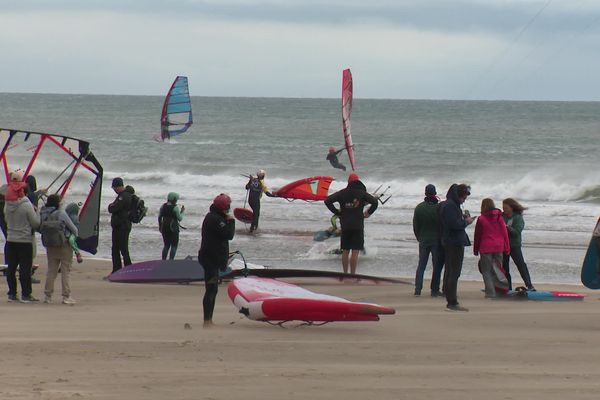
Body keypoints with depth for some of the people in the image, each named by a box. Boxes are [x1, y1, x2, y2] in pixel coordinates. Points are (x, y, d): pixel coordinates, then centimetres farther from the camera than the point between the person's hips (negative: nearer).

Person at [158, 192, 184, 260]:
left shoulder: (163, 206, 3)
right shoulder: (175, 207, -14)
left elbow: (159, 217, 10)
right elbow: (180, 218, -11)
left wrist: (160, 226, 22)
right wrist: (182, 211, 4)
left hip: (164, 228, 6)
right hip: (173, 228, -6)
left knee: (166, 245, 16)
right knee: (174, 246, 3)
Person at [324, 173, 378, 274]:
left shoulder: (342, 193, 3)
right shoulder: (362, 193, -2)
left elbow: (327, 201, -2)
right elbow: (375, 202, -10)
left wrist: (336, 212, 6)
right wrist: (368, 213, 3)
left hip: (345, 226, 3)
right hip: (358, 226, -3)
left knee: (345, 251, 12)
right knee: (355, 252, -2)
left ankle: (345, 274, 16)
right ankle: (352, 275, -5)